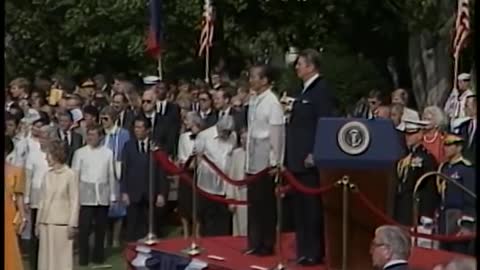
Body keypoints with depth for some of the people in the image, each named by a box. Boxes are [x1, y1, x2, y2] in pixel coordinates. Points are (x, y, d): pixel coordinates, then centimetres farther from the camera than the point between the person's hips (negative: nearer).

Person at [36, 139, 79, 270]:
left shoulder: (70, 175, -6)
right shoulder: (47, 175, 8)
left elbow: (74, 202, -7)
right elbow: (42, 200, 12)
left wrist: (72, 225, -11)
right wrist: (38, 223, 10)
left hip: (62, 224, -5)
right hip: (45, 223, 5)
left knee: (62, 258, -2)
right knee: (47, 257, 7)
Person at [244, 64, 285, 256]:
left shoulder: (272, 102, -13)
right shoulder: (254, 101, 9)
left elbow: (276, 134, -14)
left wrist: (274, 163, -14)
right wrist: (247, 161, 12)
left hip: (266, 162, -7)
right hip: (253, 161, 7)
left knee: (266, 204, 2)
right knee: (254, 203, 11)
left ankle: (267, 245, 12)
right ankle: (255, 243, 20)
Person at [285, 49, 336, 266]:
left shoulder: (321, 89, -11)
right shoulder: (306, 90, 16)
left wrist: (314, 154, -21)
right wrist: (289, 158, 17)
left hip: (310, 160, -9)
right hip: (298, 159, 9)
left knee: (312, 206, -4)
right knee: (301, 206, 12)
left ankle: (314, 253, 2)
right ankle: (304, 251, 19)